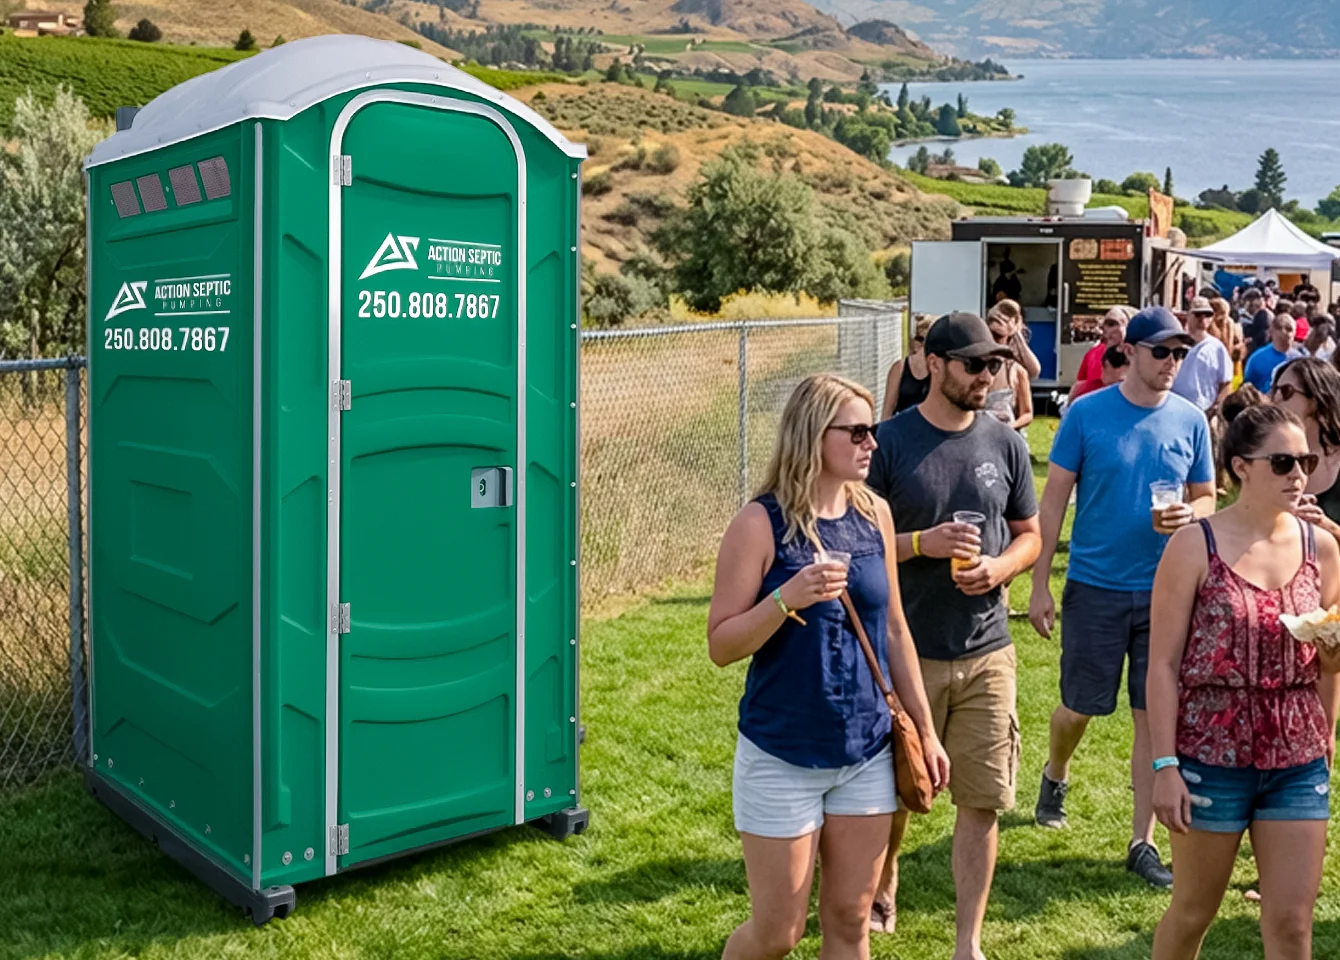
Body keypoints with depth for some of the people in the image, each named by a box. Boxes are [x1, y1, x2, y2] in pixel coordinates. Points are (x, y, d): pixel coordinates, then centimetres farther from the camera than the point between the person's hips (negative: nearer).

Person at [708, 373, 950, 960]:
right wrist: (787, 598, -28)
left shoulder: (874, 513, 2)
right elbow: (721, 645, -12)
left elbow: (893, 630, 10)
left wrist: (925, 730, 12)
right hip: (782, 760, -4)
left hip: (867, 755, 5)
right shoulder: (761, 523, -14)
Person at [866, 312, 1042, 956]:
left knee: (982, 800, 4)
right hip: (906, 651, -2)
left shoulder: (1005, 444, 4)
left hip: (986, 652, 2)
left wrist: (1000, 567, -9)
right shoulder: (889, 442, -7)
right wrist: (921, 544, -20)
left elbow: (1029, 535, 12)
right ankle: (884, 888, 41)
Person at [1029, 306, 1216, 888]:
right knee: (1081, 705, 9)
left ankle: (1142, 842, 16)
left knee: (1154, 717, 5)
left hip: (1164, 591, 2)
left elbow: (1207, 498, 10)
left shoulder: (1191, 421, 1)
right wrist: (1039, 585, -7)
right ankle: (1055, 775, 43)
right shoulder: (1087, 414, -7)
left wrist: (1189, 515, -15)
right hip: (1095, 587, -2)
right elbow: (1054, 499, -4)